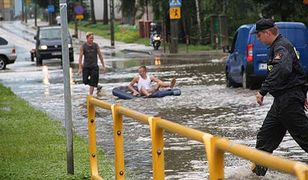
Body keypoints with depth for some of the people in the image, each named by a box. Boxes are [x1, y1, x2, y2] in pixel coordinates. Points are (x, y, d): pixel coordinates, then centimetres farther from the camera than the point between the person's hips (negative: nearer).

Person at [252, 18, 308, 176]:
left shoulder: (281, 47, -15)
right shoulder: (277, 46, 18)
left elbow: (281, 70, -35)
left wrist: (263, 90, -36)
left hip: (289, 101, -11)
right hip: (282, 101, 11)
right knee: (265, 136, 12)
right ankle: (257, 172, 19)